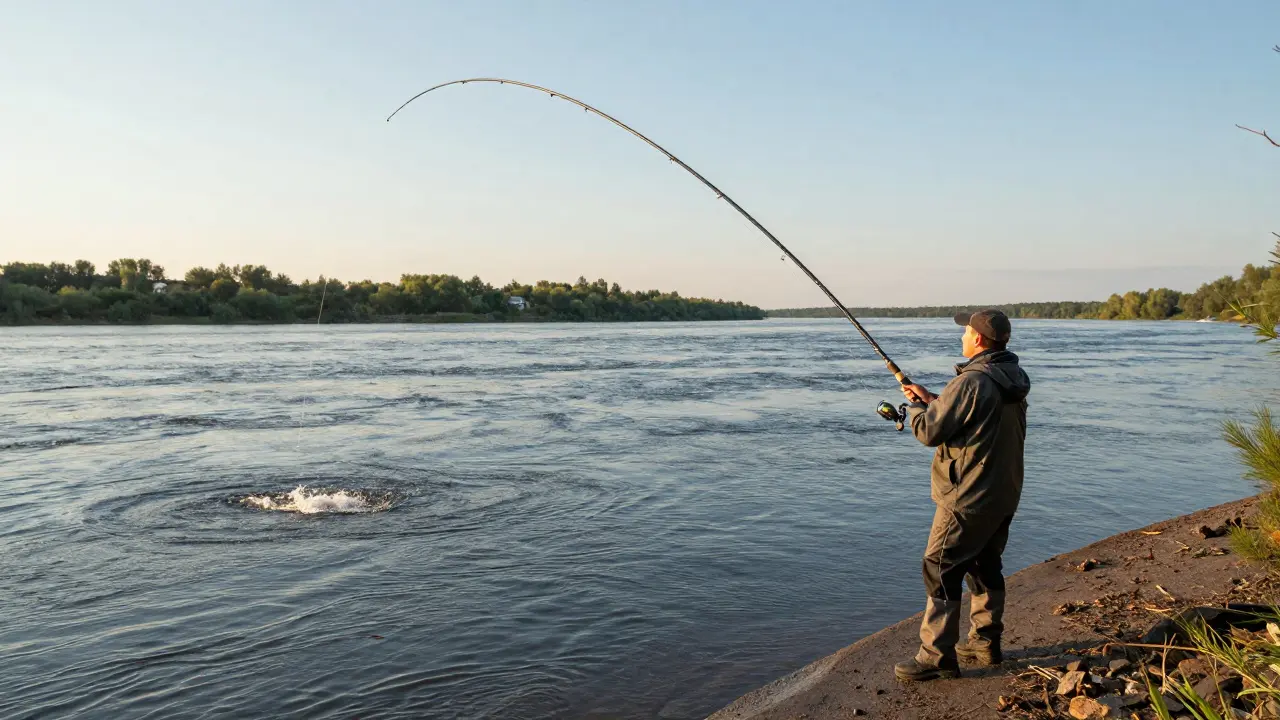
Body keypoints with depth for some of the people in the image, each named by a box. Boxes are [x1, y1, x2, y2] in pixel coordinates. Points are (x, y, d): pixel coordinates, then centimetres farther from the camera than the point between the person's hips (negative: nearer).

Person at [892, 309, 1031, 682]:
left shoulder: (970, 382, -22)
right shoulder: (1012, 381, 8)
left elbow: (930, 431, -18)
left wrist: (915, 407, 2)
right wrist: (933, 400, 14)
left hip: (967, 498, -9)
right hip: (1003, 496, 9)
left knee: (941, 569, -3)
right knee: (985, 566, 19)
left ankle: (937, 655, 1)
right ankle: (985, 641, 30)